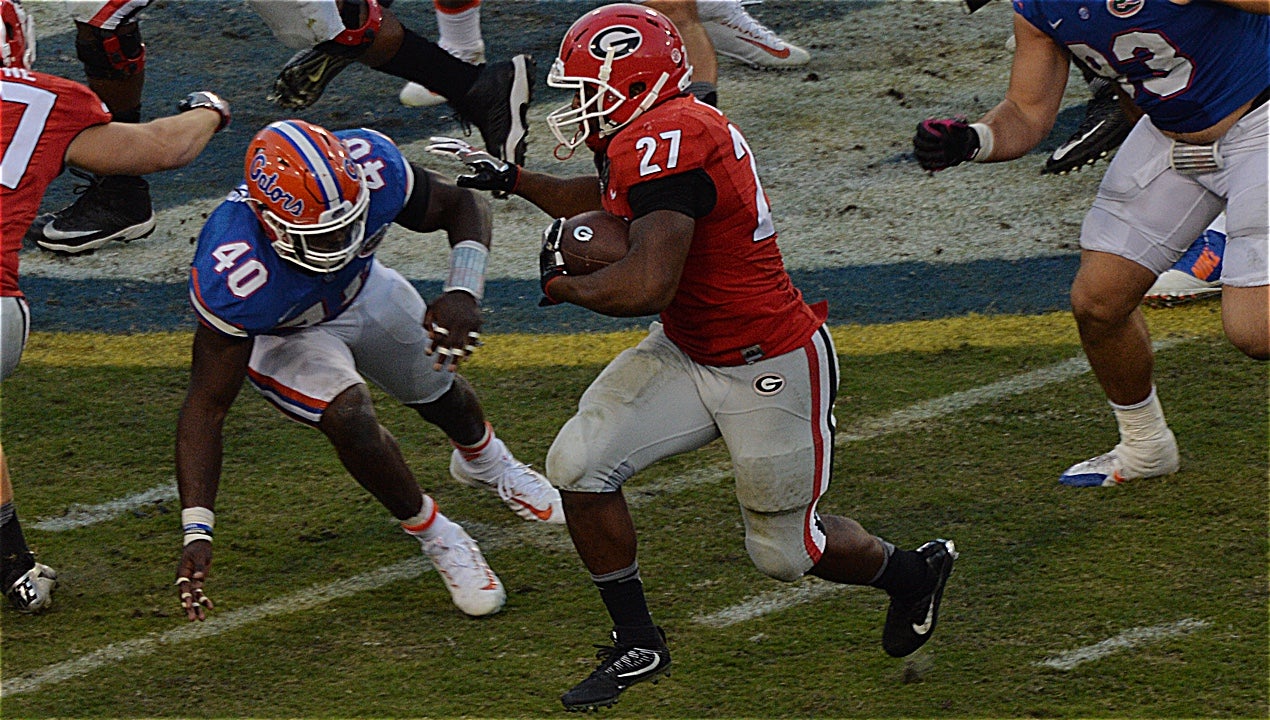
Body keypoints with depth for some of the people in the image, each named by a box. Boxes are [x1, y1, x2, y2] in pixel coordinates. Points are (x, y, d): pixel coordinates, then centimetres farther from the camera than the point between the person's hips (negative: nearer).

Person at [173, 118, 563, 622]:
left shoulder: (370, 169, -39)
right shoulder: (235, 279, -45)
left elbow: (464, 206, -19)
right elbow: (206, 407, -36)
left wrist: (463, 292, -38)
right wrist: (197, 533, -43)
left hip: (363, 290, 4)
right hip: (279, 333, -4)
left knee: (440, 393, 23)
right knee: (350, 418, -28)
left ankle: (484, 462, 62)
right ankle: (437, 538, 0)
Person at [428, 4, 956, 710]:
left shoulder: (667, 142, -30)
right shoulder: (661, 133, 0)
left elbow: (648, 286, -38)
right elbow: (605, 201, 25)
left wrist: (563, 283, -19)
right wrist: (509, 178, 21)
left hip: (770, 369, -9)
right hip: (687, 355, 9)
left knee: (785, 551, 9)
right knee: (580, 465, -5)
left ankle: (913, 571, 39)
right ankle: (637, 646, 8)